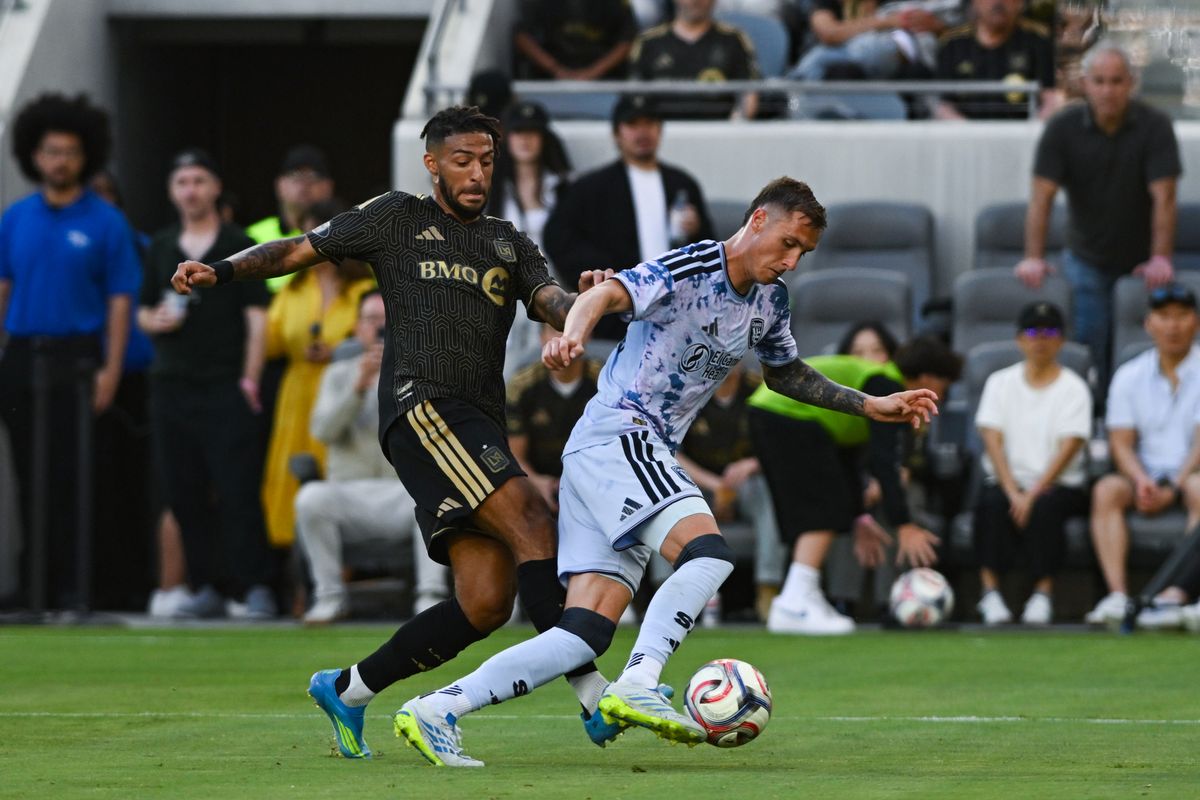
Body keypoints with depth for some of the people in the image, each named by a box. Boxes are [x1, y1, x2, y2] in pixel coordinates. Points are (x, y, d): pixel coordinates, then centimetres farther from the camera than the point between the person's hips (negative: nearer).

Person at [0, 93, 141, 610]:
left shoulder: (105, 222, -1)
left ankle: (69, 585, -5)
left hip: (75, 358, -4)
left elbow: (120, 299, -2)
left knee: (68, 475, -7)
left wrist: (111, 369, -10)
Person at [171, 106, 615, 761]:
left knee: (486, 603, -3)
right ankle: (596, 696, -30)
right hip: (422, 406, -6)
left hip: (481, 429, 6)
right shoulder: (397, 218, 10)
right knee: (530, 520, -24)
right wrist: (221, 270, -6)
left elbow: (551, 305, 8)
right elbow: (298, 251, 10)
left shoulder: (508, 244, 23)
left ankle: (346, 690, 13)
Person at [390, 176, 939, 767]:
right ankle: (635, 688, -32)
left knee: (587, 634, -4)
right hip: (616, 432, -8)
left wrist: (870, 406, 28)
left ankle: (435, 711, -7)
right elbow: (607, 295, -29)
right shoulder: (691, 269, -13)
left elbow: (785, 373, 33)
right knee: (708, 553, -28)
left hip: (646, 451, 8)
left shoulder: (770, 301, 14)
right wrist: (572, 335, -50)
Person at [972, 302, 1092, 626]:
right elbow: (992, 439, 0)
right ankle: (990, 592, -32)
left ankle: (1043, 593, -31)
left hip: (1059, 485, -2)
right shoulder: (1000, 382, 12)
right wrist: (1013, 492, -15)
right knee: (992, 502, -32)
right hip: (1007, 480, 2)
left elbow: (1069, 447, -7)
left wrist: (1033, 494, -19)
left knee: (1045, 506, -35)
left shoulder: (1073, 388, 5)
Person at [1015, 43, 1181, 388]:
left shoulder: (1155, 127, -12)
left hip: (1140, 263, 0)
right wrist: (1034, 257, -20)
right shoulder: (1062, 128, -8)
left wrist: (1161, 259, -26)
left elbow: (1163, 197, -16)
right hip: (1087, 259, 1)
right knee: (1088, 345, -8)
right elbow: (1042, 195, -11)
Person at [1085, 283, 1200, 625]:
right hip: (1146, 474, 3)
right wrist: (1142, 480, -16)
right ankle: (1117, 596, -39)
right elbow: (1121, 443, 5)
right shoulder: (1129, 376, 9)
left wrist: (1172, 488, -20)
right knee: (1107, 490, -27)